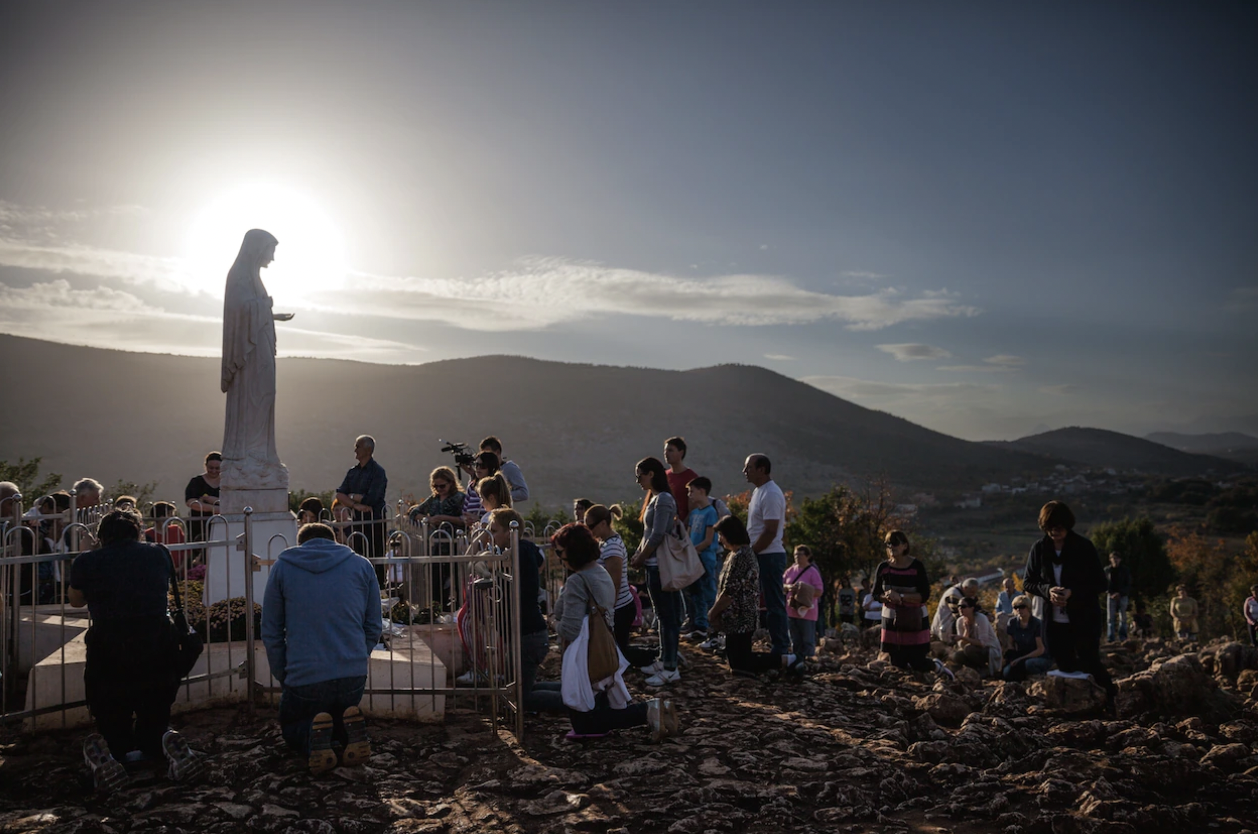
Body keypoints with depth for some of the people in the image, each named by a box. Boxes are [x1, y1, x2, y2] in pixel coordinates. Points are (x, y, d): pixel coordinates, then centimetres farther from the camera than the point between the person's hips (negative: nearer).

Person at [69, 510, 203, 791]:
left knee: (110, 726, 19)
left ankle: (102, 752, -13)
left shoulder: (87, 561, 3)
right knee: (155, 723, 20)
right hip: (158, 649, 1)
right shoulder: (159, 554, 9)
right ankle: (165, 745, -12)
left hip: (108, 654, -1)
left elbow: (75, 602, 23)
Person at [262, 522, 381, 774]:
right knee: (343, 712, 31)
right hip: (354, 676, 2)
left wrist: (283, 678, 15)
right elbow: (373, 627, 10)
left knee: (290, 725, 27)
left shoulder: (282, 568, 7)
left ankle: (312, 735, -10)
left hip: (304, 677, -2)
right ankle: (348, 732, -5)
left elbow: (271, 633, 7)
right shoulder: (362, 566, 9)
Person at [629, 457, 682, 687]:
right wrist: (638, 555, 7)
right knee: (663, 615, 15)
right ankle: (664, 660, 24)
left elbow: (657, 536, -20)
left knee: (667, 616, -4)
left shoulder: (663, 499, -15)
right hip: (654, 565, 10)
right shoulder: (654, 498, 14)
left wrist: (640, 559, -10)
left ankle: (670, 669, 0)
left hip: (660, 566, -10)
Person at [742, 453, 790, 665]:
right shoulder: (759, 491, 14)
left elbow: (770, 531, -21)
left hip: (769, 556, -10)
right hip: (760, 556, 10)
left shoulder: (771, 494, -17)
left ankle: (781, 649, 2)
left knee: (774, 604, -4)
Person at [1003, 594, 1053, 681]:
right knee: (1007, 673, -26)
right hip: (1021, 658, 4)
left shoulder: (1037, 624, -15)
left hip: (1040, 658, -4)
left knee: (1029, 664, -40)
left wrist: (1020, 659, -23)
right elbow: (1011, 646, 7)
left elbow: (1040, 650, -15)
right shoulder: (1012, 623, -1)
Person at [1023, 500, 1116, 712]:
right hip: (1054, 621, 3)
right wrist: (1047, 590, -17)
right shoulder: (1039, 549, -2)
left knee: (1089, 662, -1)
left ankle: (1111, 695, 28)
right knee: (1066, 667, 10)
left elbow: (1100, 584, -6)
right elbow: (1027, 584, 4)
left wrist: (1072, 592, -22)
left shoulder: (1084, 547, -8)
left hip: (1084, 619, -3)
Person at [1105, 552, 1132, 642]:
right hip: (1111, 596, 1)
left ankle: (1123, 637, 7)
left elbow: (1128, 585, -1)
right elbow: (1104, 583, 8)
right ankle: (1111, 638, 2)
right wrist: (1108, 592, -9)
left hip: (1122, 596, -1)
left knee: (1123, 618, 1)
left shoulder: (1125, 570, 1)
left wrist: (1120, 593, -14)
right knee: (1110, 618, -1)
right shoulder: (1107, 570, 4)